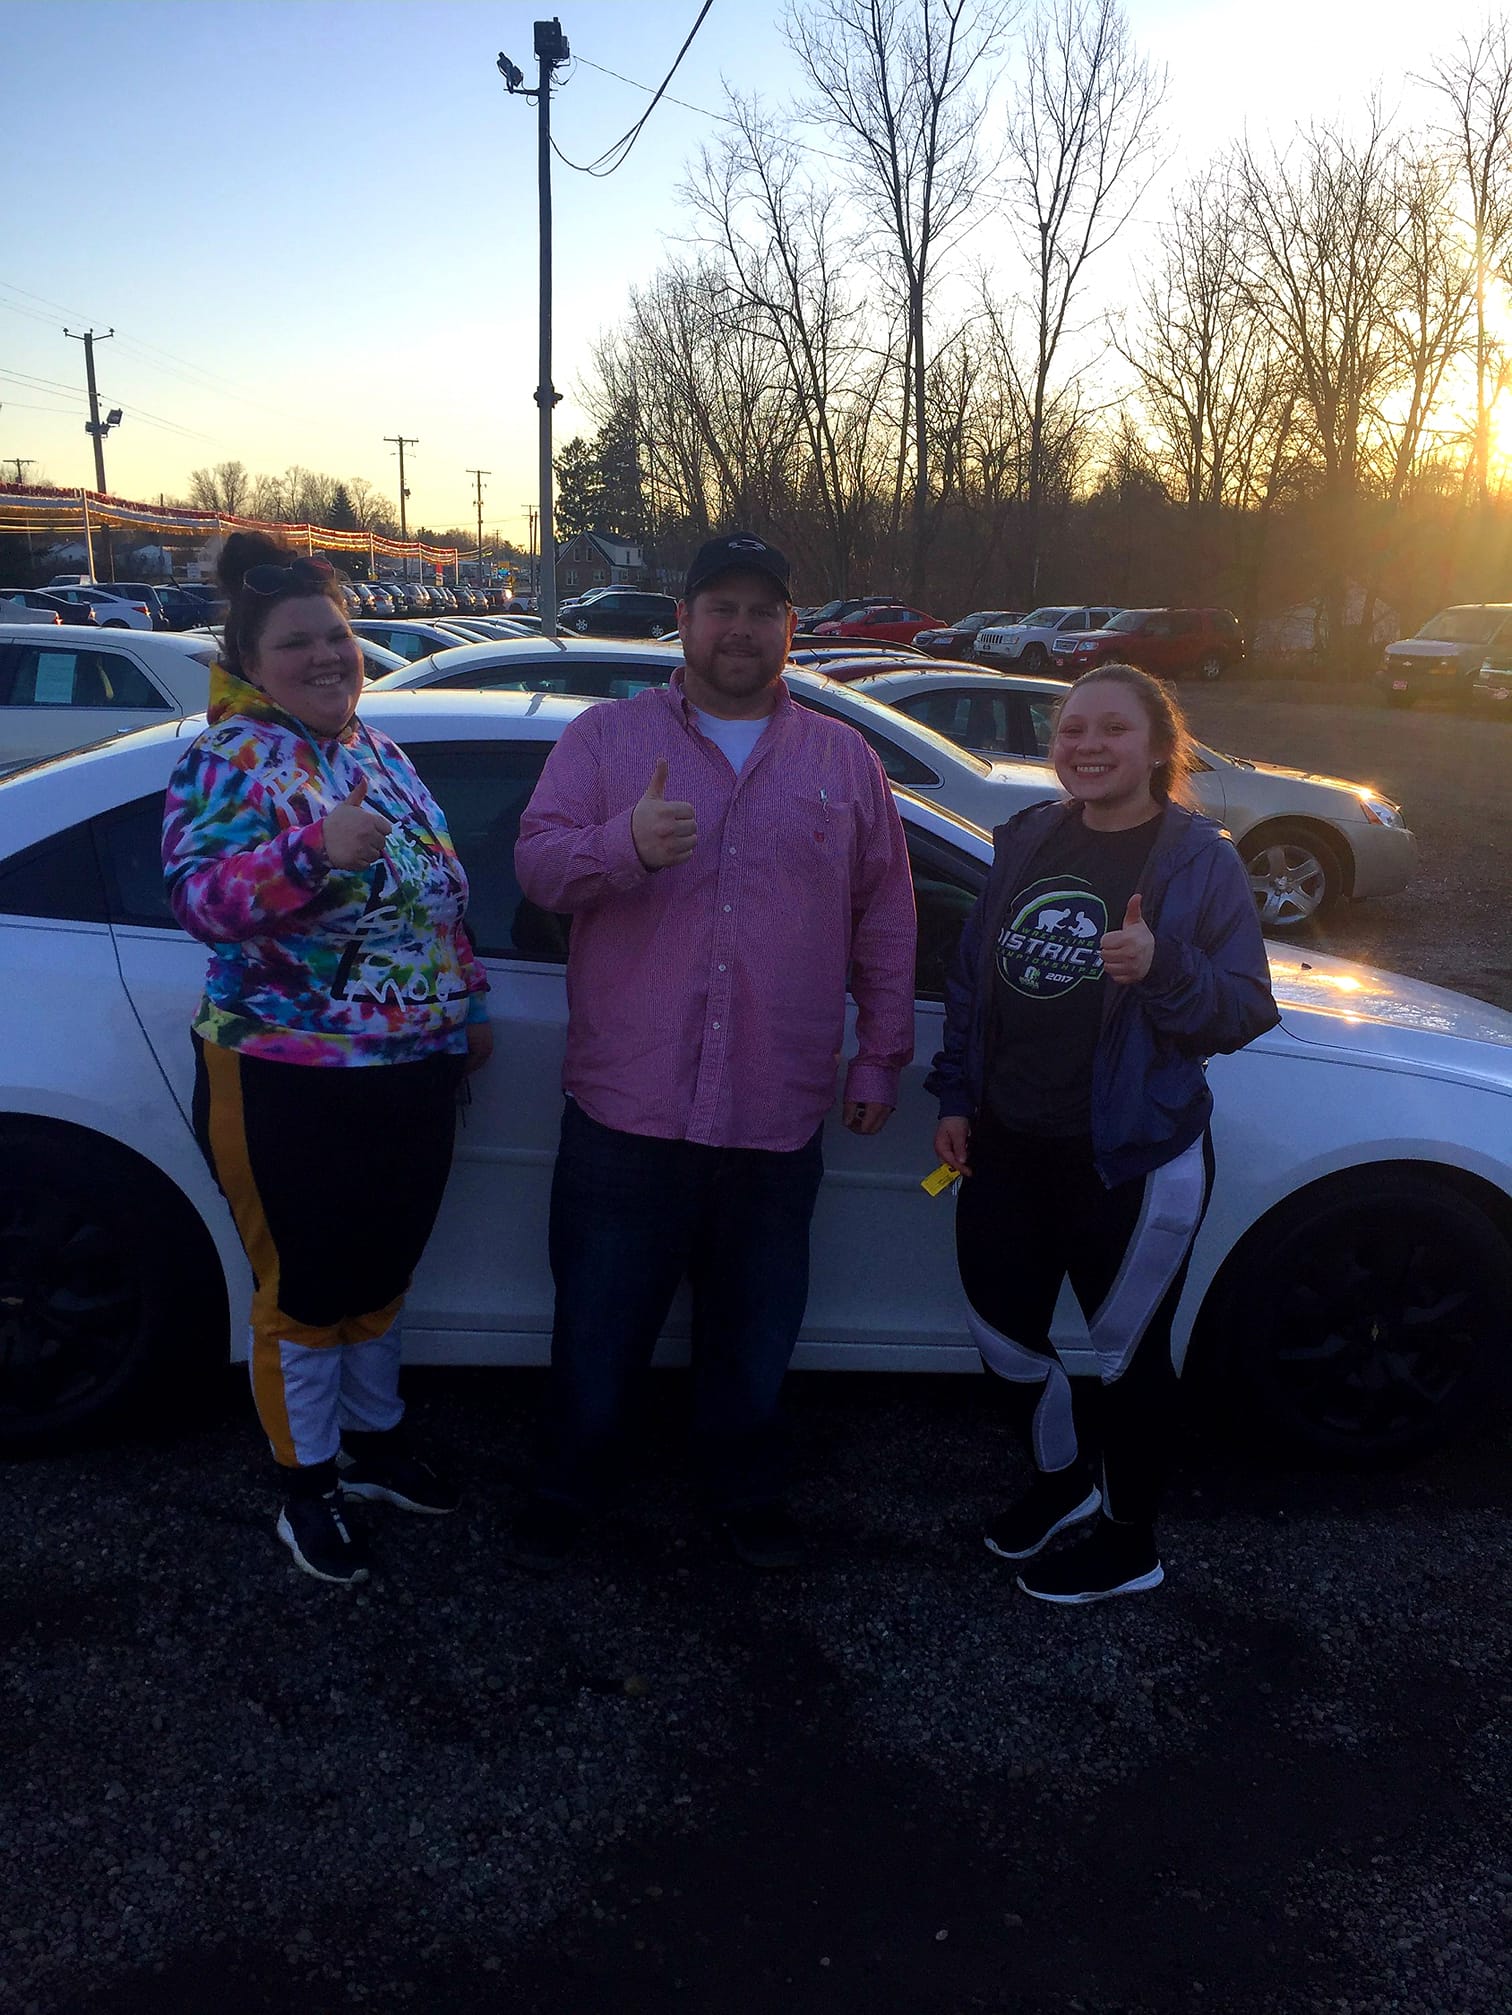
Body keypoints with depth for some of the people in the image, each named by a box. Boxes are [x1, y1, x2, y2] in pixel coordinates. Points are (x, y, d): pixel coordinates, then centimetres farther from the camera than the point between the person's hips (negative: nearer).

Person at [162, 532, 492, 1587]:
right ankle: (309, 1484, 30)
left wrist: (468, 1004, 17)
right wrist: (314, 850, -40)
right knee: (305, 1292, 10)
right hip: (292, 1086, -6)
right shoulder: (232, 759, -11)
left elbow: (442, 891, 18)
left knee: (382, 1274, 21)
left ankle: (373, 1439, 41)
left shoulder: (380, 749, 10)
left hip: (417, 1071, 7)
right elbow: (202, 895, -24)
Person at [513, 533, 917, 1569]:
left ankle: (747, 1490, 38)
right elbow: (537, 861, -4)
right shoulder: (606, 737, 5)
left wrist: (881, 1056, 7)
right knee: (600, 1323, 11)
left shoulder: (844, 759, 10)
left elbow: (886, 919, 11)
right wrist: (626, 843, -24)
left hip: (779, 1116, 2)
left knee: (754, 1328, 16)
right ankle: (573, 1486, 34)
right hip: (626, 1105, -1)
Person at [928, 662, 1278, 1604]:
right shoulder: (1028, 842, 6)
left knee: (1125, 1352, 10)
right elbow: (971, 978, 12)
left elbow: (1250, 1009, -12)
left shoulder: (1200, 862, -9)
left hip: (1134, 1162, -5)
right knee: (1001, 1326, 15)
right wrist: (957, 1097, 8)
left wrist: (1163, 970, -30)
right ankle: (1063, 1476, 44)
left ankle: (1130, 1545, 33)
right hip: (1008, 1147, 6)